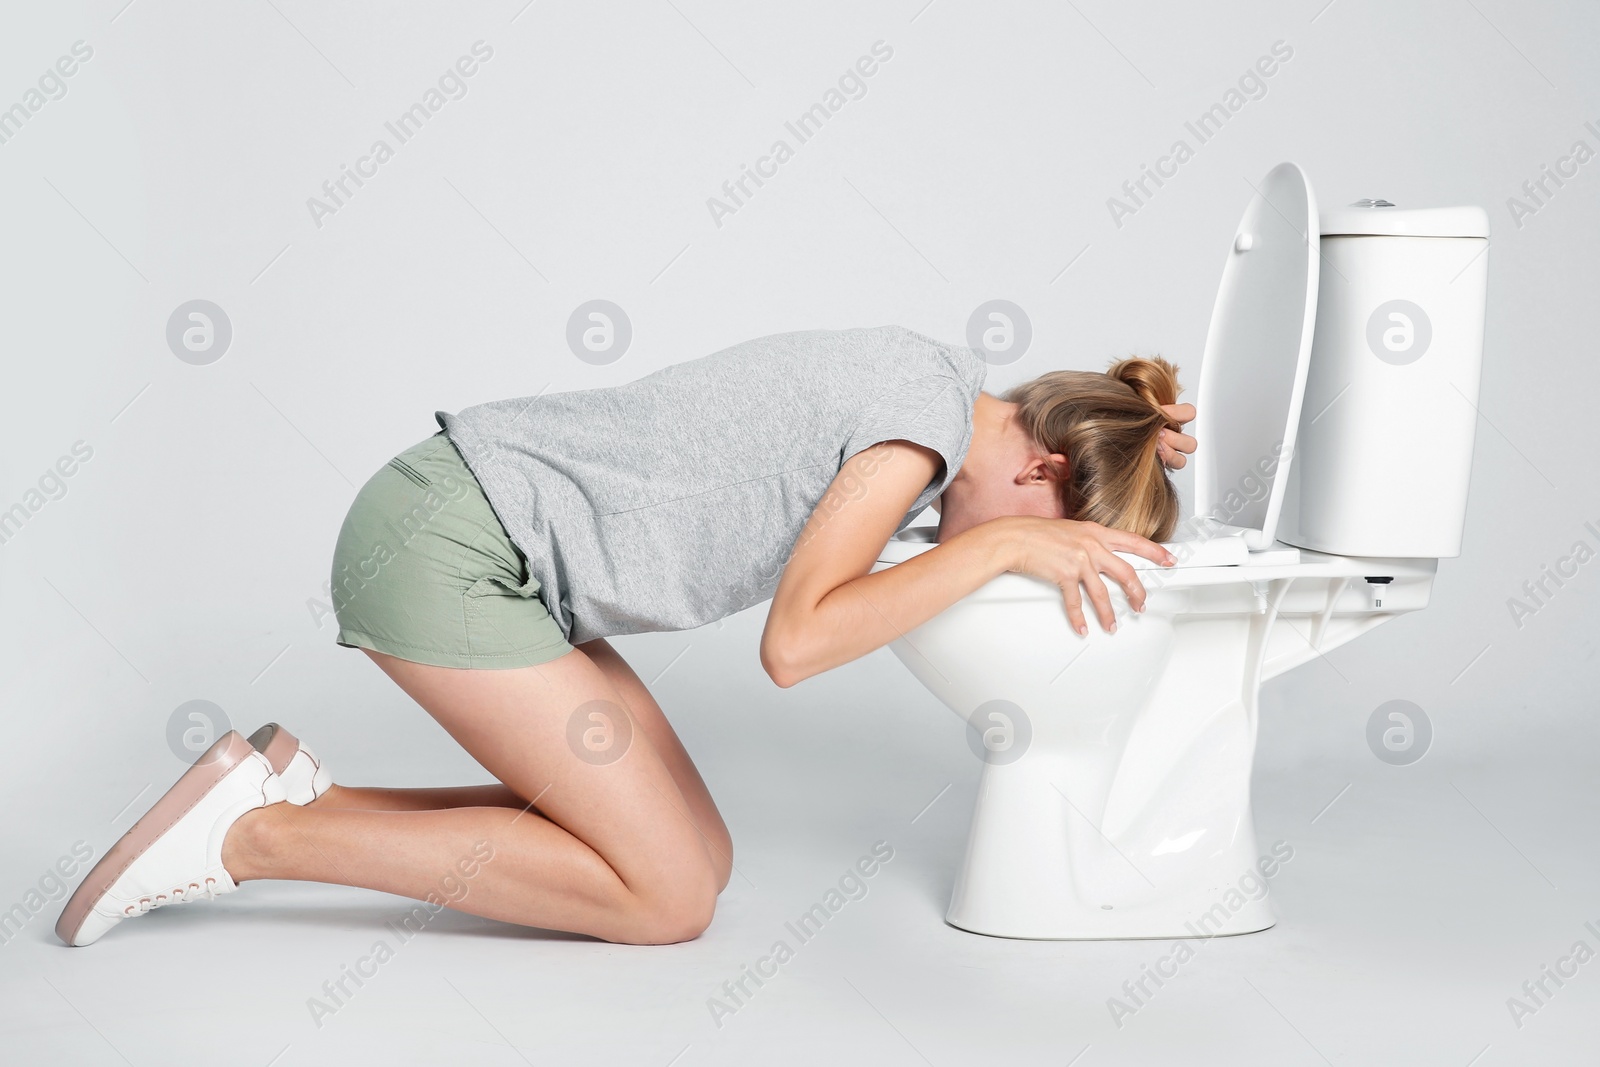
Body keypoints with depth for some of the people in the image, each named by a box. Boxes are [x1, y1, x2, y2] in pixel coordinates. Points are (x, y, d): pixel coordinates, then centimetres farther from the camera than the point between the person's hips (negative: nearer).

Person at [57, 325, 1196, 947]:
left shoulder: (937, 376, 10)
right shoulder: (929, 411, -17)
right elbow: (795, 640, -22)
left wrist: (1123, 422, 14)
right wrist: (1006, 543, -17)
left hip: (464, 536, 10)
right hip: (449, 545, -10)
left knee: (698, 856, 5)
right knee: (671, 895, -8)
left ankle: (297, 795, 7)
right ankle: (257, 834, -6)